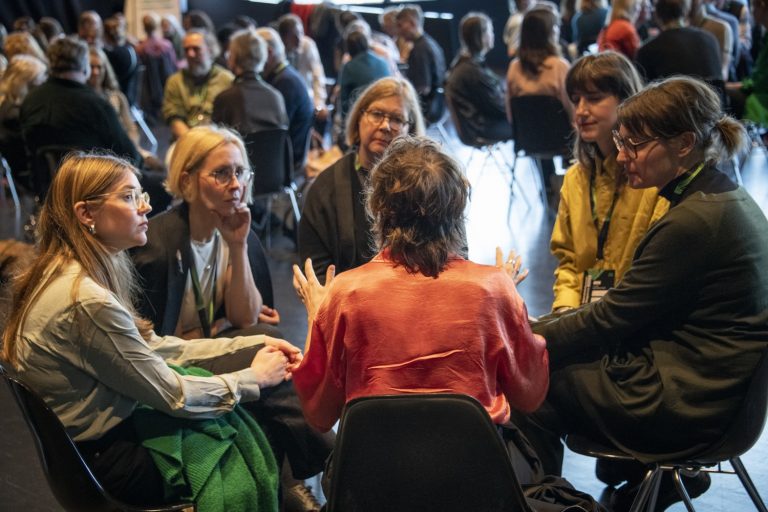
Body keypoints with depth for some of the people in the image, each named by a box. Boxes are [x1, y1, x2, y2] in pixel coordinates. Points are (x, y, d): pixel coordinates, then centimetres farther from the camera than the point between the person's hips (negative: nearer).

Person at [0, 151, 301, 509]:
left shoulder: (69, 273, 0)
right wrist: (254, 377, -6)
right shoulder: (88, 300, -29)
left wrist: (255, 346, 1)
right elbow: (173, 396, -20)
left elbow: (155, 348, 6)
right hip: (101, 459, -8)